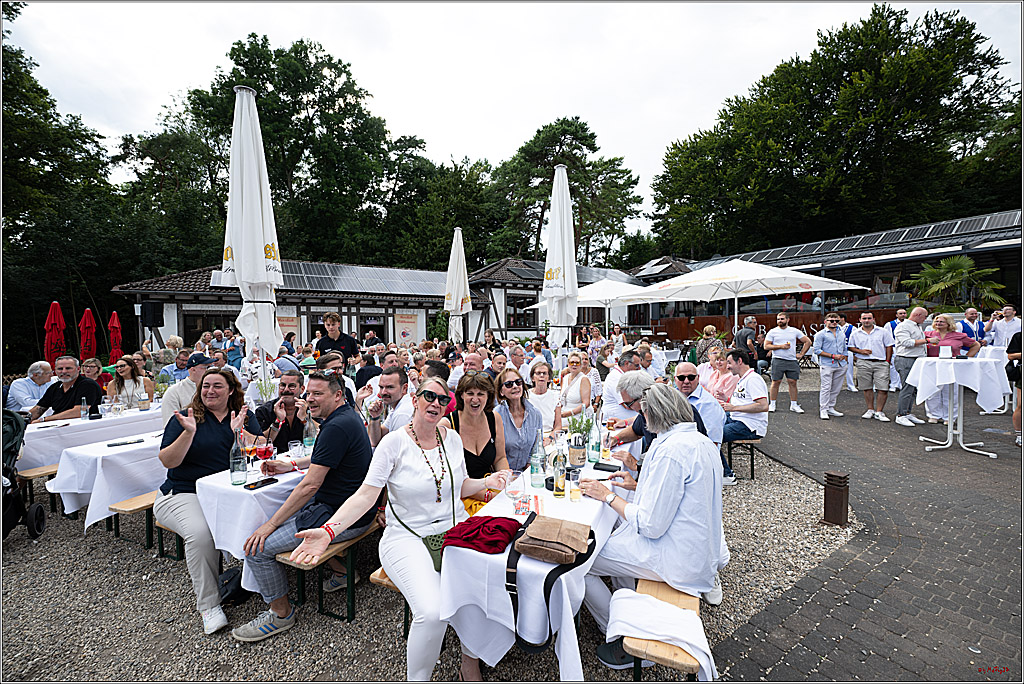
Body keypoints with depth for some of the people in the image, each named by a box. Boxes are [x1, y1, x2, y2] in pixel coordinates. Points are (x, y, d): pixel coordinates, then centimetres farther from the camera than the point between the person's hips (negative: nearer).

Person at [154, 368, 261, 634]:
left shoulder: (245, 416, 11)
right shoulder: (184, 418, 7)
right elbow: (168, 461, -3)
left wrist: (239, 431, -17)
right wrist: (189, 432, -18)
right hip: (184, 495, -1)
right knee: (200, 532, -31)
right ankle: (209, 606, -16)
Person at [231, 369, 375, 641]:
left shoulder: (336, 427, -24)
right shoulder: (348, 416, 9)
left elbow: (310, 485, -23)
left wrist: (270, 525, -16)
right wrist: (292, 464, 19)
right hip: (348, 505, 11)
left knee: (258, 546, -7)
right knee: (288, 516, 28)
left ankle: (281, 613, 15)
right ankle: (342, 571, 30)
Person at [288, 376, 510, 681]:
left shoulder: (452, 438, 5)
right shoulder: (394, 443, -8)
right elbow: (365, 495, -13)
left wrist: (486, 482, -1)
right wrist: (329, 529, -25)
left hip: (455, 528, 4)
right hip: (408, 537, -4)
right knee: (433, 612, -28)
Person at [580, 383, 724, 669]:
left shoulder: (670, 450, -26)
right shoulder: (701, 441, 4)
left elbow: (651, 526, -24)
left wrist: (608, 495, -13)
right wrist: (639, 486, 13)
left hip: (677, 558, -10)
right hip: (701, 549, 10)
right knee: (615, 535, 27)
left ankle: (624, 641, 11)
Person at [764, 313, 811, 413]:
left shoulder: (795, 331, 10)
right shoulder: (772, 332, 3)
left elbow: (808, 342, 16)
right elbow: (766, 346, -2)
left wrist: (801, 354, 7)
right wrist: (781, 346, -11)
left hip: (792, 360, 2)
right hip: (778, 360, -2)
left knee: (792, 382, 3)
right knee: (776, 382, -1)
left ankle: (793, 405, 12)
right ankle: (772, 404, 8)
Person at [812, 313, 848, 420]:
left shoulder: (842, 334, 19)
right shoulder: (820, 334, -1)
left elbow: (844, 349, 27)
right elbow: (817, 350, -9)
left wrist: (843, 357, 6)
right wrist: (833, 356, -13)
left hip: (840, 365, 6)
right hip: (827, 365, -6)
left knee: (836, 388, 8)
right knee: (826, 388, -8)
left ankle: (831, 408, 18)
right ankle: (823, 410, -3)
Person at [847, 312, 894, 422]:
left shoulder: (883, 331, 7)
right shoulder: (855, 333, 8)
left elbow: (889, 346, 7)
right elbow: (850, 347, 13)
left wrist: (888, 361, 0)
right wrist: (860, 351, -6)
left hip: (881, 363, -1)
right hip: (863, 363, 1)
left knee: (883, 388, -6)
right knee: (867, 388, 6)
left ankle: (879, 412, 0)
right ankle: (870, 410, 17)